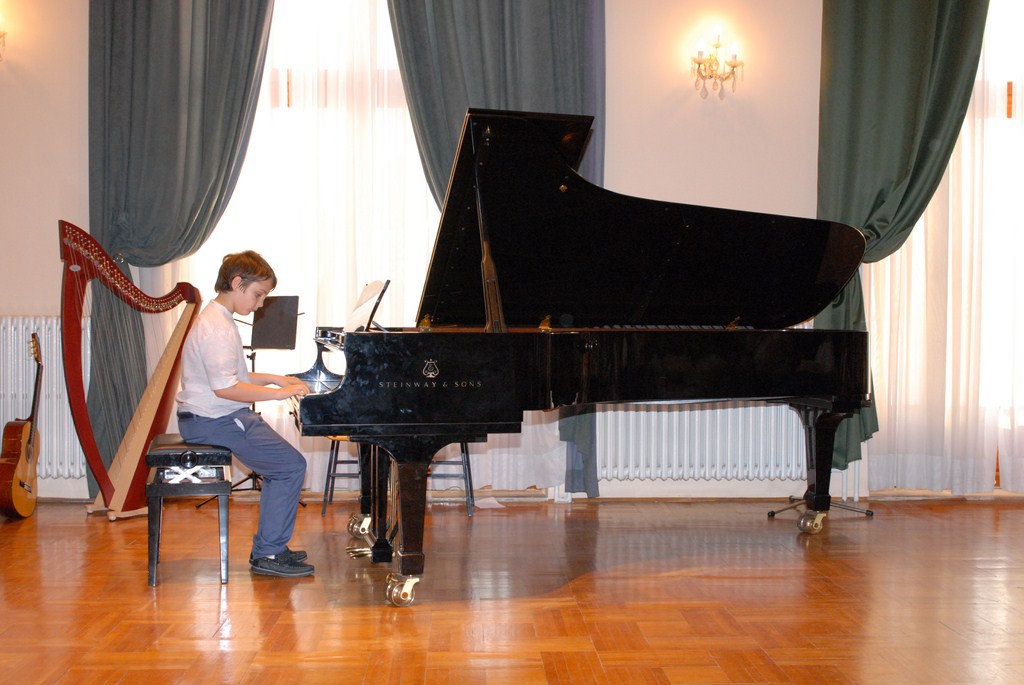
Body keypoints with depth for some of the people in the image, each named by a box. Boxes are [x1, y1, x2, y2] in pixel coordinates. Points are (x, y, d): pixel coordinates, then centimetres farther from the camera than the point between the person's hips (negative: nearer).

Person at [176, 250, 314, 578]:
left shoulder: (219, 319, 17)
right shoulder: (216, 327, -19)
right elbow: (224, 387, -27)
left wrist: (274, 378, 15)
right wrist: (278, 392, -23)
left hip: (222, 416, 11)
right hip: (215, 421, -11)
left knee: (282, 460, 14)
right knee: (292, 466, -14)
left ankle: (269, 547, 18)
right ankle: (267, 554, -8)